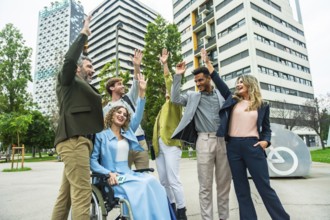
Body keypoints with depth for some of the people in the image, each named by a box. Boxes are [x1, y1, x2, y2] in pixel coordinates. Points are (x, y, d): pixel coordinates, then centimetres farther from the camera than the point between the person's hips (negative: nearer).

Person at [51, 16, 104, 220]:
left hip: (82, 140, 8)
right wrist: (84, 34, -1)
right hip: (73, 140, -8)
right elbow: (69, 59, -11)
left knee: (67, 192, 9)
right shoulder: (69, 82, 9)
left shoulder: (86, 88, 29)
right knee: (82, 191, -14)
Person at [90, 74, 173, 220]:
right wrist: (108, 173, -20)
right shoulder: (101, 135, 1)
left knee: (152, 181, -22)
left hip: (127, 174, 5)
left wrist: (142, 92, -2)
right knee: (142, 185, -28)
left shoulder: (127, 133, 15)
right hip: (112, 178, -5)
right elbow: (92, 160, -4)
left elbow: (138, 116, 4)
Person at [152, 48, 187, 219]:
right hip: (159, 145, 8)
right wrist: (155, 144, 14)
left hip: (171, 143, -8)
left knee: (173, 180, -9)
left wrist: (165, 65, -13)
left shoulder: (175, 103, 5)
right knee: (164, 181, 10)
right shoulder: (164, 106, 25)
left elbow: (171, 84, -10)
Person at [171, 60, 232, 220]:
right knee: (205, 184, 3)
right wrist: (178, 76, -3)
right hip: (204, 140, -1)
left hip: (223, 140, 2)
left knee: (224, 182, 10)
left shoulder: (221, 94, 11)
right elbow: (175, 99, -2)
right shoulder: (193, 96, 10)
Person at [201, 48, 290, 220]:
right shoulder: (233, 100, 11)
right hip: (233, 146, 3)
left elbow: (267, 129, 12)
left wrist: (265, 141, -8)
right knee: (241, 188, 8)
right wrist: (208, 63, 8)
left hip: (252, 146, -2)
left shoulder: (262, 106, 7)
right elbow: (219, 83, 9)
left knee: (264, 186, 2)